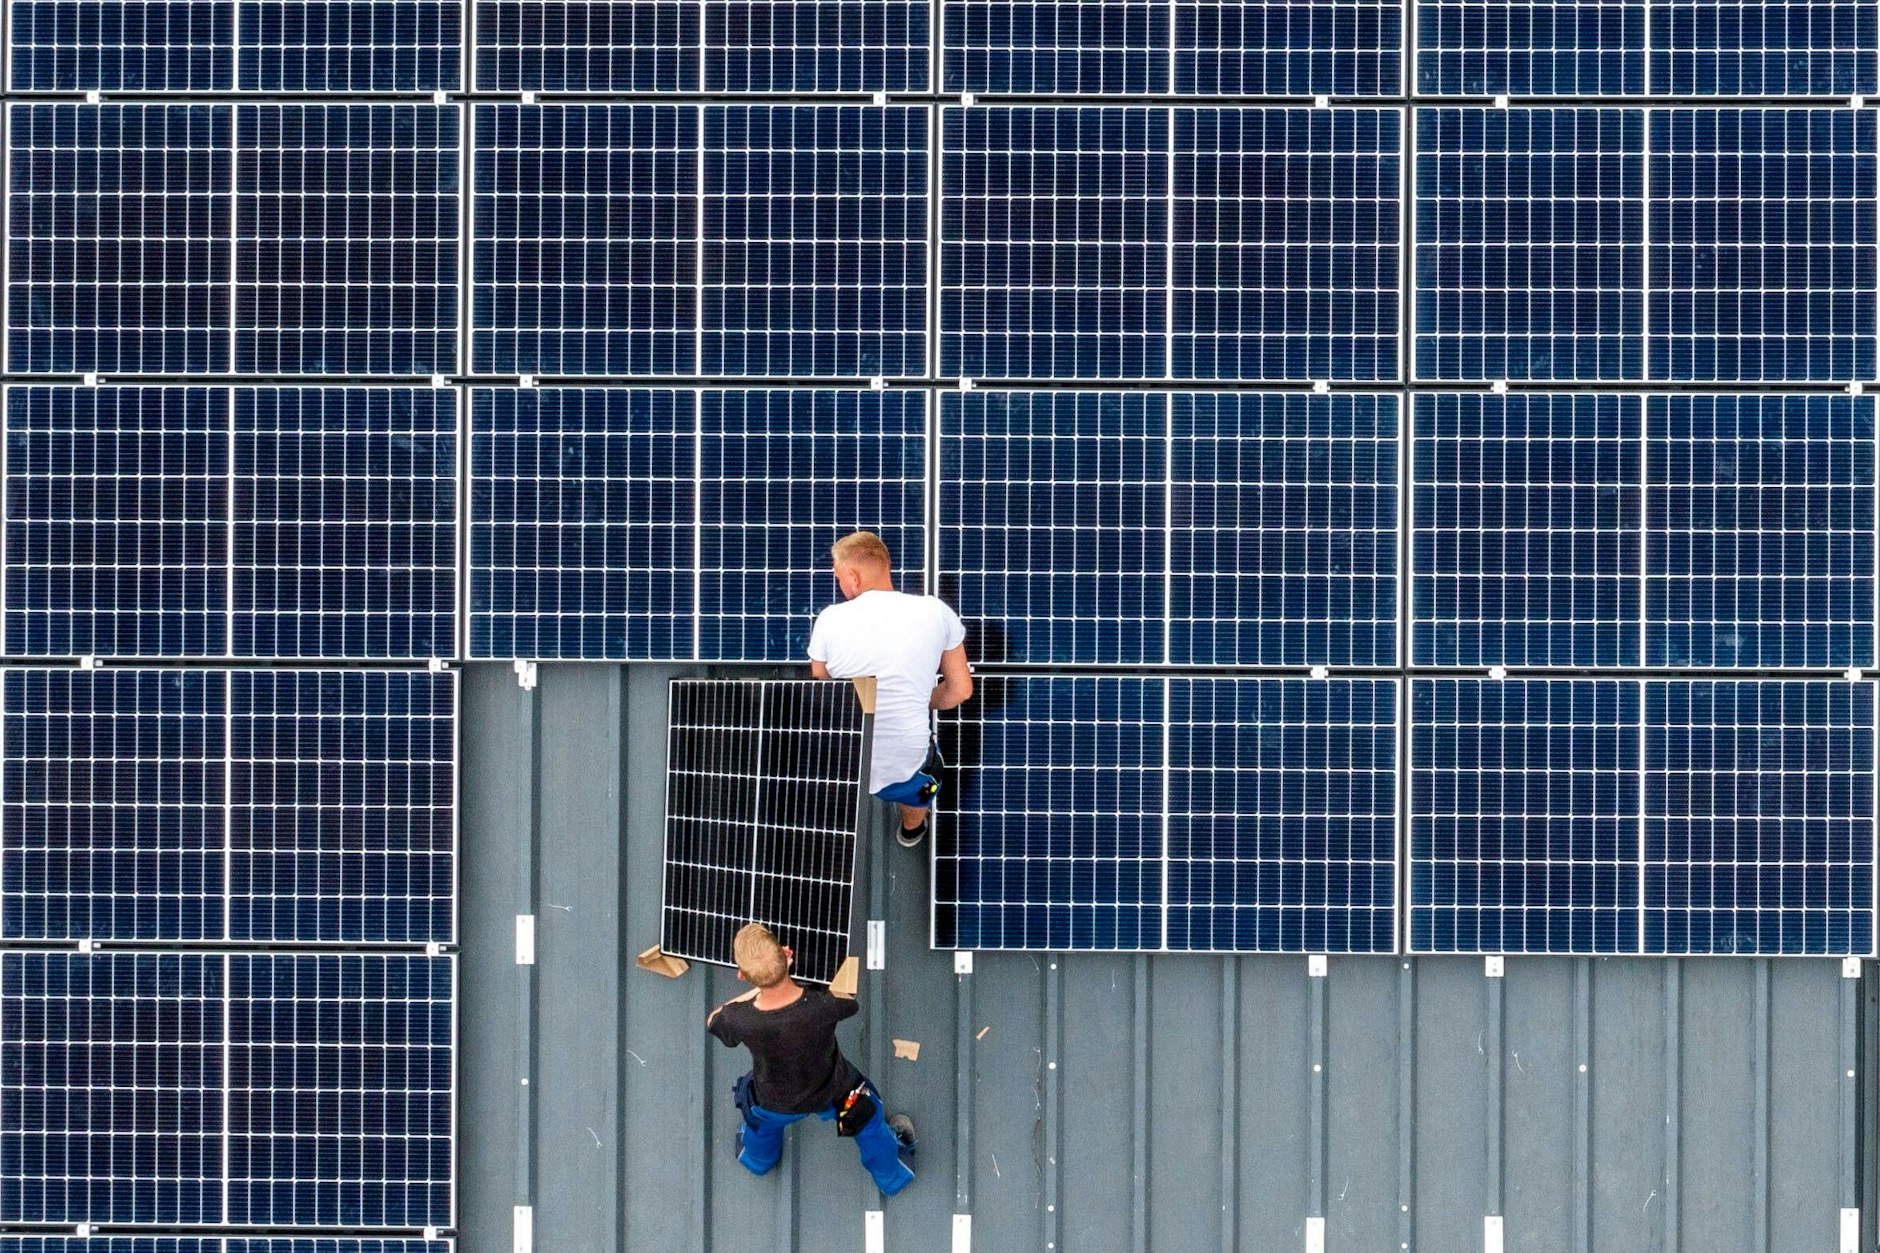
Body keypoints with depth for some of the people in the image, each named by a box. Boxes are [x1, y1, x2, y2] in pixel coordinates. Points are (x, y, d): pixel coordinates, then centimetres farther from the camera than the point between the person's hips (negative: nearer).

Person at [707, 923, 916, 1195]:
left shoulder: (739, 1021, -40)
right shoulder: (825, 1006, -42)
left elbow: (713, 1021, -13)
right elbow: (851, 1004, -15)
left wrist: (758, 988, -18)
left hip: (774, 1105, 0)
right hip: (831, 1093, 0)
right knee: (867, 1113, 33)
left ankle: (757, 1160, 70)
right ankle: (892, 1177, 60)